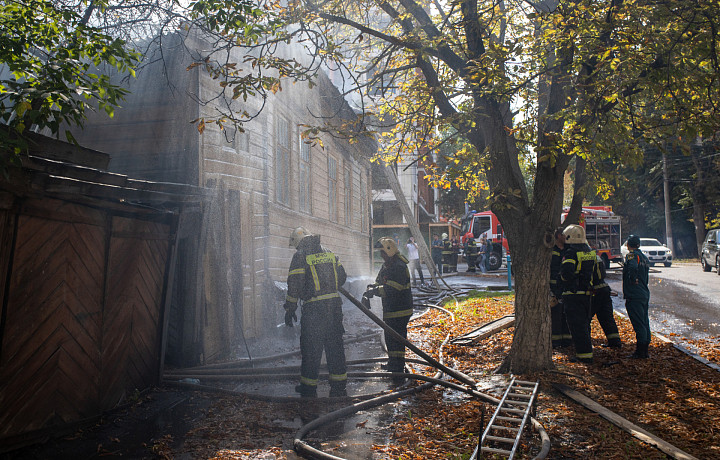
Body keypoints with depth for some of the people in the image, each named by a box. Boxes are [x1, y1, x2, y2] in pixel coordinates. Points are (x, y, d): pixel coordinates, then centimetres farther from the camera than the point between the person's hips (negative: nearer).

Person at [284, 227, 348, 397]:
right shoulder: (328, 252, 13)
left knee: (310, 347, 6)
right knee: (335, 345, 12)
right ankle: (339, 387, 17)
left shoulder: (300, 256, -5)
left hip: (314, 308, -5)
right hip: (334, 305, 5)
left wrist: (290, 309, -3)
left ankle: (309, 388, 15)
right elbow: (342, 277, 16)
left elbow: (294, 284, -10)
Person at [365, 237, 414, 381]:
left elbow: (392, 289, -27)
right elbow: (379, 282, 16)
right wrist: (372, 288, -6)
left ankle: (398, 371, -4)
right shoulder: (386, 265, 12)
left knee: (396, 339, -9)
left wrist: (375, 291, -23)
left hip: (400, 310, -10)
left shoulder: (399, 267, -20)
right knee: (390, 338, 22)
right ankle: (392, 365, 38)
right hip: (390, 309, 10)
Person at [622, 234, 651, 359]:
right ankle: (645, 351, 21)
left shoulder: (632, 255, -11)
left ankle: (640, 352, -4)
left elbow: (633, 267, -33)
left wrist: (633, 279, -20)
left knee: (638, 324, -6)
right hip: (644, 294, 9)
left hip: (634, 296, -9)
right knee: (644, 323, 13)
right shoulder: (644, 257, 17)